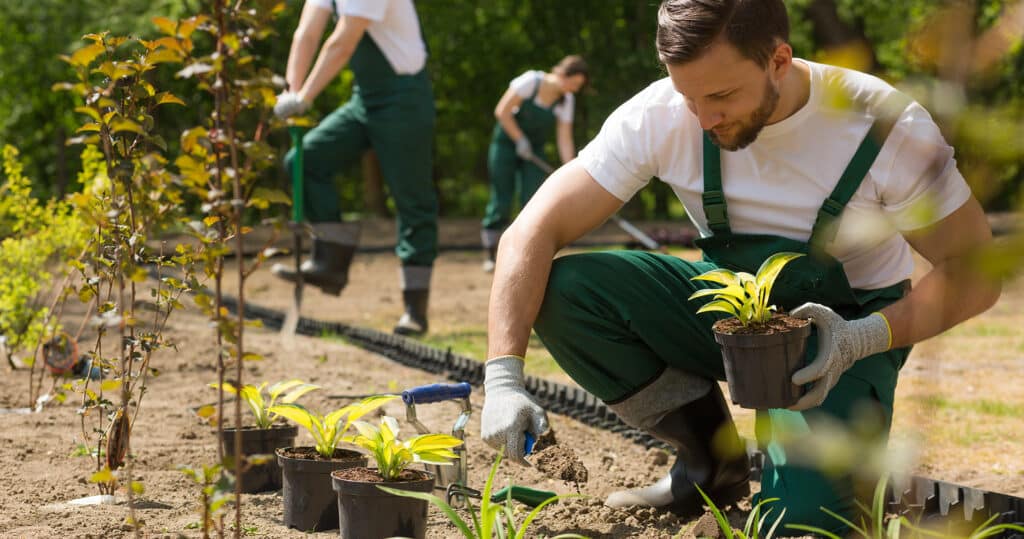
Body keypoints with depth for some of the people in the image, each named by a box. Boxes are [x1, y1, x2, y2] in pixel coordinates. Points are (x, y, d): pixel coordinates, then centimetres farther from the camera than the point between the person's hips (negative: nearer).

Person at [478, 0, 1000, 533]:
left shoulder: (886, 127, -25)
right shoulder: (660, 117, -20)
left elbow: (976, 270, -16)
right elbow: (531, 234, -20)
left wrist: (869, 337, -32)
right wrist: (503, 376, -33)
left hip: (843, 329, -3)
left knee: (801, 516, -29)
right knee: (561, 291, -22)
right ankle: (710, 464, -2)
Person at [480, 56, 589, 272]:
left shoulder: (567, 100, -8)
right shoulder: (531, 81, -22)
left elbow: (564, 139, -8)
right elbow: (502, 111, -17)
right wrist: (520, 140, -17)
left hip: (533, 149, 4)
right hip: (506, 142, -4)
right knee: (501, 201, -6)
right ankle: (490, 256, 5)